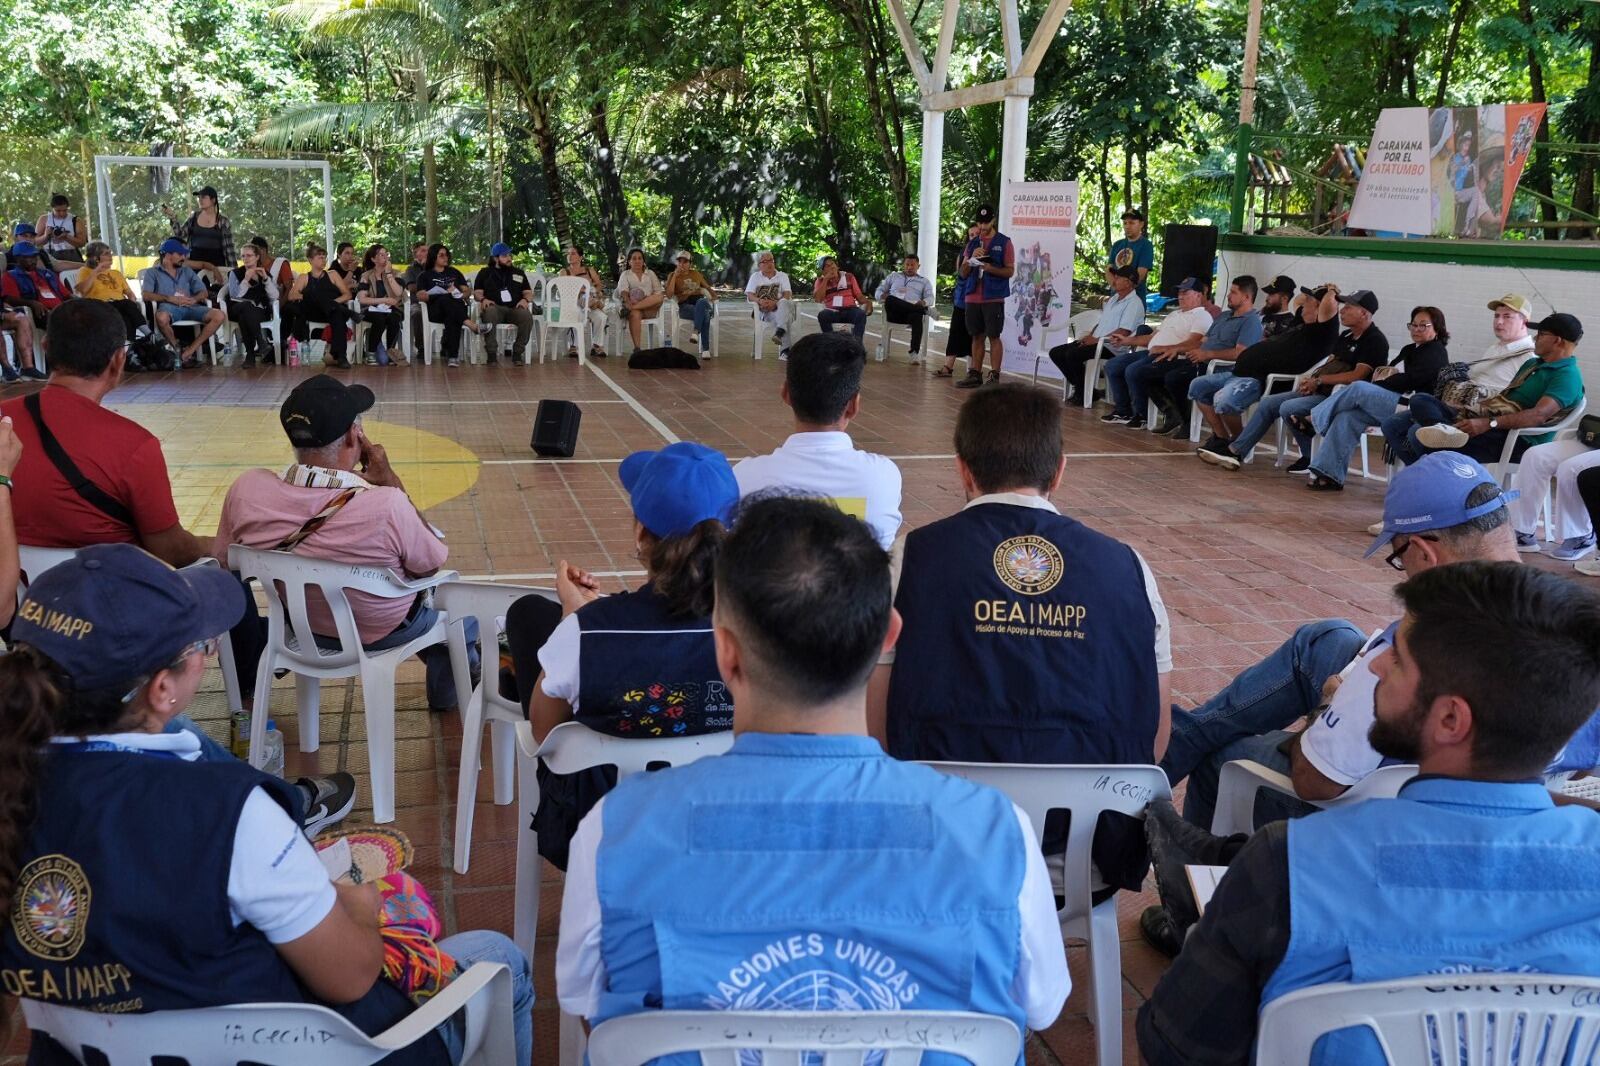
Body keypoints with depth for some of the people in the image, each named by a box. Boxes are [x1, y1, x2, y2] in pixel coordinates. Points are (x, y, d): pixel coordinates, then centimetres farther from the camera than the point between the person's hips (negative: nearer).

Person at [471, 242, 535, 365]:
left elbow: (528, 292, 21)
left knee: (527, 316, -34)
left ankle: (517, 352, -23)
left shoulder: (519, 272, 25)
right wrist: (483, 299, -11)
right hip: (495, 307, -2)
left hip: (514, 308, 2)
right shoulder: (485, 273, 20)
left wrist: (525, 299, -3)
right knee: (489, 313, -40)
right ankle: (491, 353, -35)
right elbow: (477, 293, 13)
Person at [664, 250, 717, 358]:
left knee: (702, 302, -40)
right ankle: (705, 349, -42)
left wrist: (714, 295, 8)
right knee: (704, 313, -38)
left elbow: (707, 287, 31)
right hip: (685, 306, -2)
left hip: (701, 302, 3)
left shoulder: (696, 274, 20)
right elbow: (669, 295, -6)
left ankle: (696, 332, -46)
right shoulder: (672, 275, 10)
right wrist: (675, 275, -7)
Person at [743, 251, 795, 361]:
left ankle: (779, 333, -56)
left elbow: (787, 294, 1)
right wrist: (760, 301, -20)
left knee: (784, 303, -39)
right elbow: (749, 295, 4)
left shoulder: (782, 276, 17)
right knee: (781, 318, -36)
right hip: (763, 311, -1)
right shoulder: (755, 277, 18)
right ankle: (785, 349, -46)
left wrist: (775, 303, -20)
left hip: (779, 308, 1)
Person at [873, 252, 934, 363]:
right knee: (890, 299, -35)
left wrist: (923, 303, -16)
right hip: (893, 312, 1)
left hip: (912, 311, -1)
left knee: (917, 316, -40)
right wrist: (883, 296, -5)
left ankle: (915, 352, -48)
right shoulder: (894, 276, 29)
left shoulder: (924, 281, 26)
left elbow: (930, 298, 10)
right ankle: (922, 310, -38)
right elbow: (878, 292, 21)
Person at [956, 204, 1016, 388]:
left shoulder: (1004, 242, 0)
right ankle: (975, 374, 12)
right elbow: (962, 273, 12)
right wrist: (971, 258, -7)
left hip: (994, 298, -5)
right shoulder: (972, 243, 13)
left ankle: (994, 377, -3)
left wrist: (991, 268, -19)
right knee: (977, 336, 8)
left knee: (994, 336, -4)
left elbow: (1010, 271, -3)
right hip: (973, 297, 5)